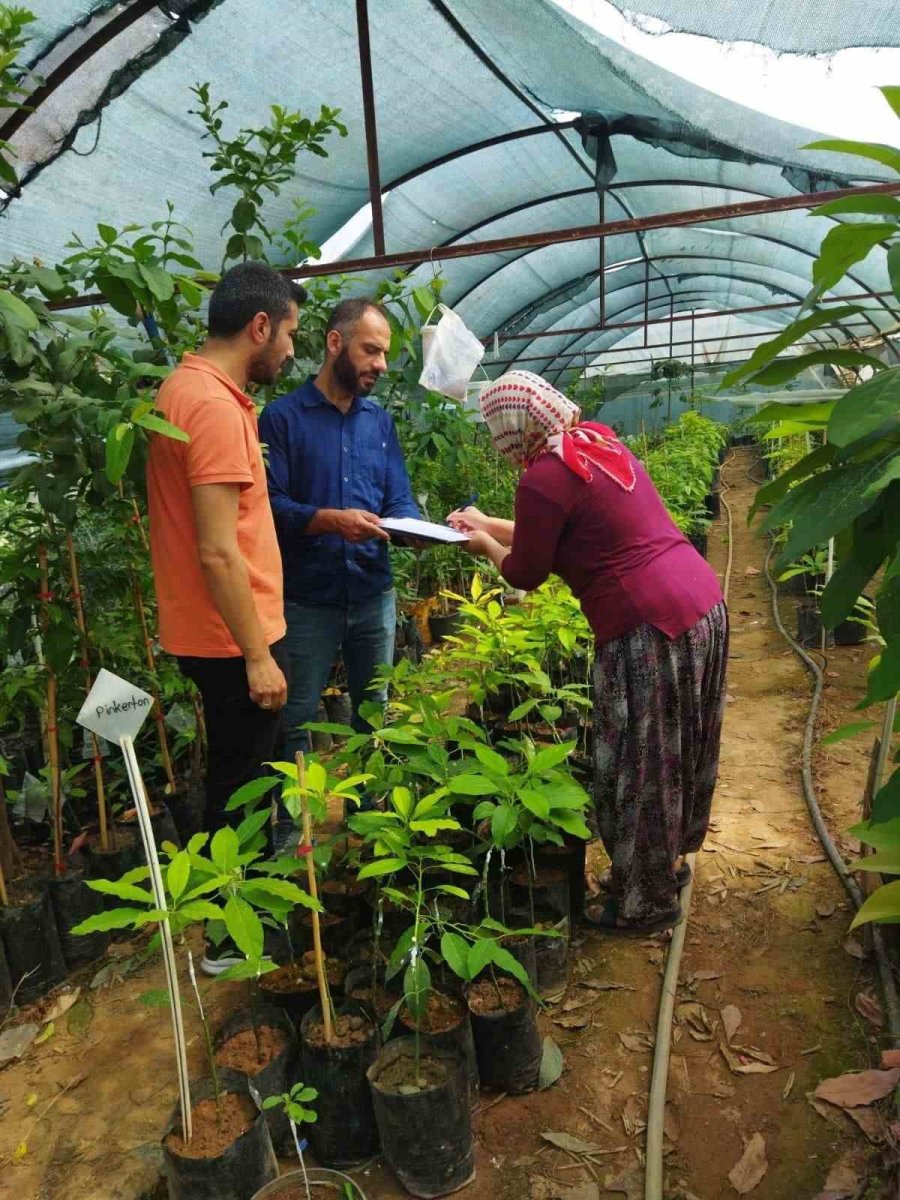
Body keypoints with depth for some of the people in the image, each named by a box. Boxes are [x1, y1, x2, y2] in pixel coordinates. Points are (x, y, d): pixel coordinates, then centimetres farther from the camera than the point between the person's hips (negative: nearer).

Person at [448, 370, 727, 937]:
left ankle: (647, 903, 24)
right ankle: (665, 862, 41)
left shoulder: (544, 476, -14)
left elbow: (524, 573, -2)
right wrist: (487, 522, 29)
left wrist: (485, 544, 17)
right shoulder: (600, 441, 13)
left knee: (638, 768, 7)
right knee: (673, 754, 22)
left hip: (650, 626, -9)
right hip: (705, 602, 10)